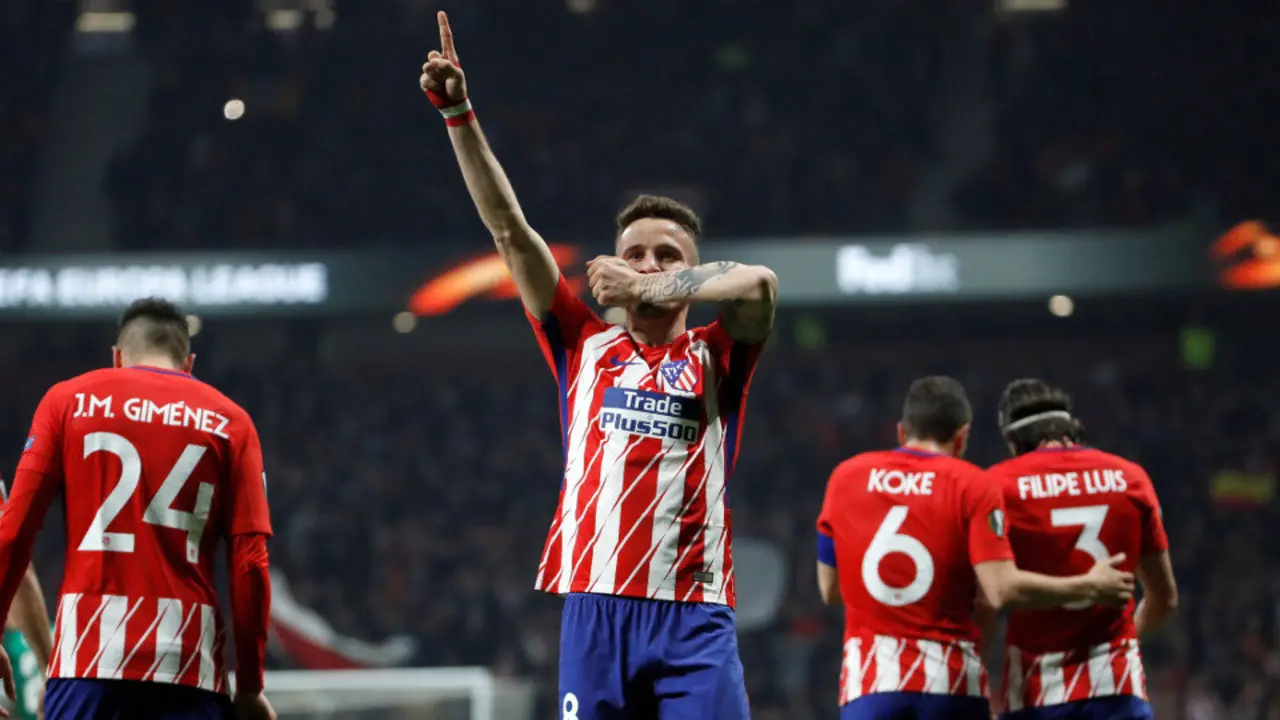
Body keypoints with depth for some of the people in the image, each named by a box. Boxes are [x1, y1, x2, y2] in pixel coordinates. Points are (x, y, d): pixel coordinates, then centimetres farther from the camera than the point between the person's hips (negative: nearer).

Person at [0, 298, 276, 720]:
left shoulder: (68, 400, 9)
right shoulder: (229, 421, 8)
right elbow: (250, 562, 2)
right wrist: (250, 686, 7)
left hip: (87, 650, 0)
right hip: (187, 658, 0)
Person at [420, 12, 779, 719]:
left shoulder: (713, 361, 10)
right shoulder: (585, 348, 15)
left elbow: (758, 284, -11)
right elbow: (509, 230, 11)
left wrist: (660, 289, -17)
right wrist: (458, 114, 6)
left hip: (694, 618, -2)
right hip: (593, 608, 2)